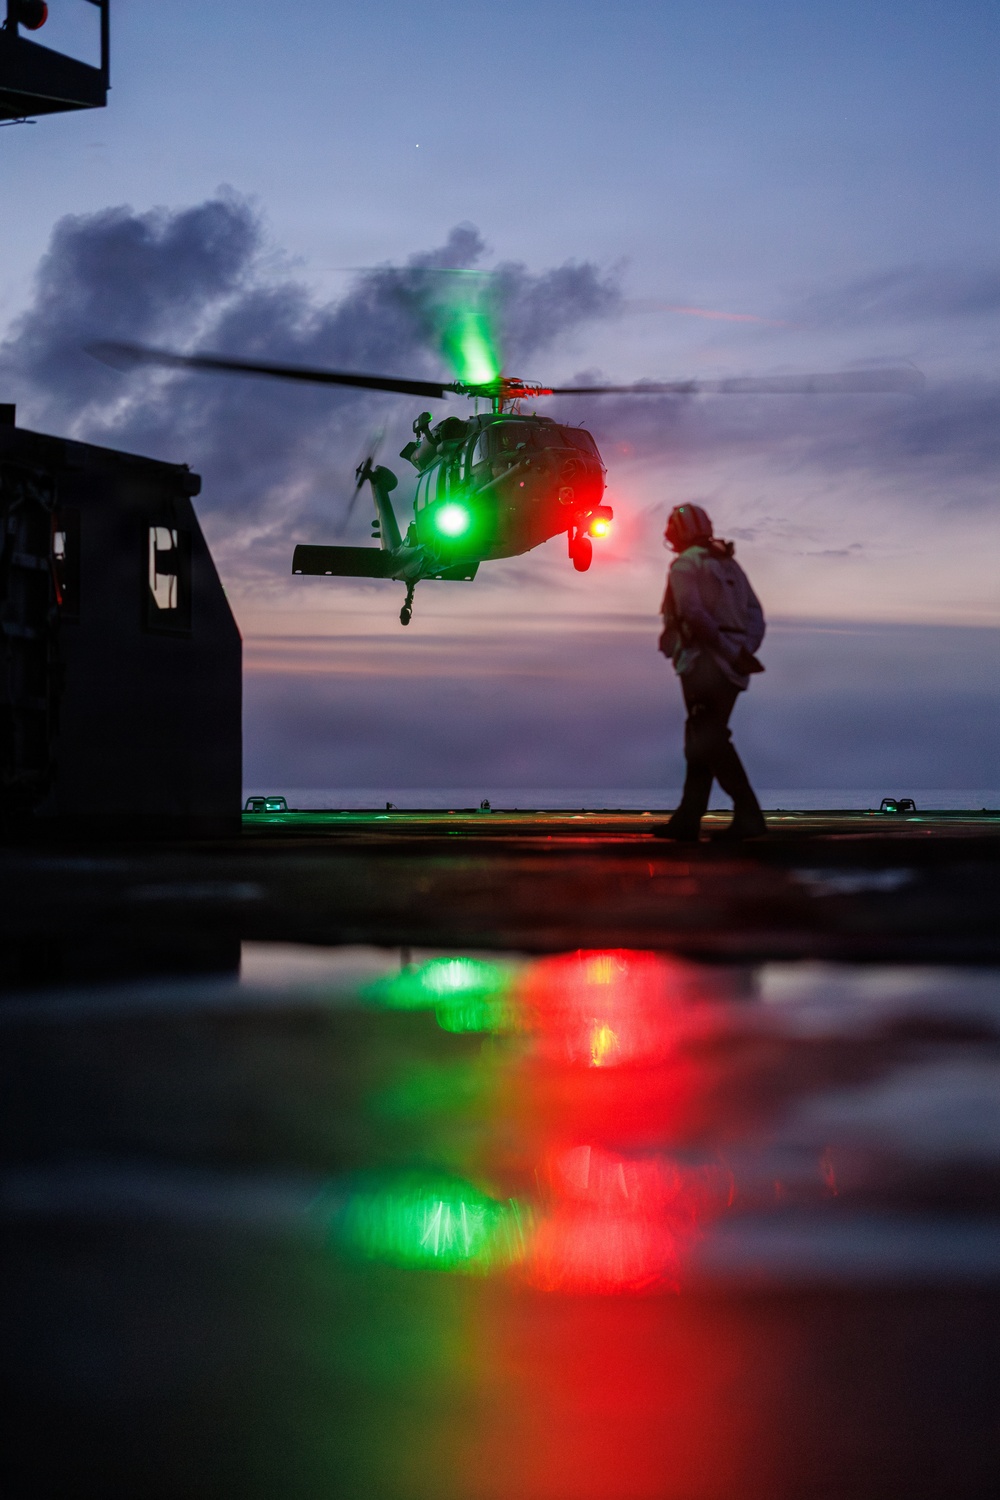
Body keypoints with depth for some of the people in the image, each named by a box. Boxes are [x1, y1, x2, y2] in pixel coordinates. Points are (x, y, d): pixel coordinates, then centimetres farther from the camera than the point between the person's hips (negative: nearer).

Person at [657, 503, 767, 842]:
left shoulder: (685, 565, -5)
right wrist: (744, 650, 0)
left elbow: (693, 613, -20)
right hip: (731, 670, 8)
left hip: (704, 661, -8)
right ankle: (687, 820, 12)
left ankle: (748, 815, -16)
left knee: (709, 741, -7)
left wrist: (730, 651, -18)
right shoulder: (729, 563, 19)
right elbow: (755, 613, 12)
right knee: (704, 740, 12)